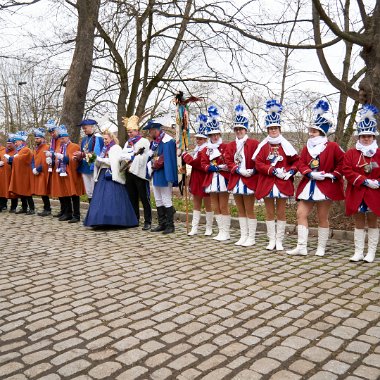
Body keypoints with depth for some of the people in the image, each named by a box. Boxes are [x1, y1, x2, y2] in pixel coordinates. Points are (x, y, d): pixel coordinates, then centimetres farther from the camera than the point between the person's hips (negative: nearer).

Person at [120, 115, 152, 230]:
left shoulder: (144, 142, -2)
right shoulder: (127, 143, 19)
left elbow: (142, 158, -13)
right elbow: (122, 156, 6)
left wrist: (129, 157, -5)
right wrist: (133, 154, -10)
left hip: (140, 173, -7)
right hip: (129, 174, 7)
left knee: (144, 199, -4)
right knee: (132, 199, 11)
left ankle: (147, 222, -1)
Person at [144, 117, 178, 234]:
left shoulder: (167, 141, -17)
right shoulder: (154, 142, 10)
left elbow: (169, 160, -20)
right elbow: (150, 157, 16)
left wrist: (170, 178, -21)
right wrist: (150, 169, 2)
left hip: (163, 177, -9)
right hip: (156, 176, 9)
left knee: (167, 201, -2)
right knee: (158, 201, 15)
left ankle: (170, 225, 8)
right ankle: (162, 224, 25)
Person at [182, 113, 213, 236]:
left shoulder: (206, 150, -15)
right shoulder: (197, 149, 14)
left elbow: (194, 162, -20)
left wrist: (185, 155, -7)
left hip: (204, 180, -9)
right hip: (196, 179, 9)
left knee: (208, 205, 3)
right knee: (196, 204, 9)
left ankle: (209, 229, 13)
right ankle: (194, 228, 13)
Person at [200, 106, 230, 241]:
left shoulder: (225, 147, -1)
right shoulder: (206, 149, 13)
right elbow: (204, 164, 3)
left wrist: (223, 167, -23)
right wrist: (215, 167, -12)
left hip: (223, 179, -5)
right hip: (212, 180, 5)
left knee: (223, 206, -4)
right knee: (215, 207, 8)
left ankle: (226, 232, 4)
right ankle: (221, 231, 16)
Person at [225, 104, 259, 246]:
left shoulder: (254, 143, -3)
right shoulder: (230, 145, 11)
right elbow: (228, 161, 2)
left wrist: (252, 171, -17)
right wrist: (239, 170, -12)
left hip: (249, 181, -5)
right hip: (236, 180, 5)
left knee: (249, 210, 0)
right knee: (240, 211, 11)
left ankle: (251, 238, 8)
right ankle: (243, 236, 19)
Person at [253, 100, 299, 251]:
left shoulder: (285, 145, 3)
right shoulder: (262, 145, 3)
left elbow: (296, 161, 7)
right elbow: (258, 163, -5)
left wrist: (290, 171, -12)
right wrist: (274, 171, -16)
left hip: (282, 182, 0)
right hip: (267, 183, 0)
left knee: (281, 212, 5)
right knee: (270, 213, 7)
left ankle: (279, 241, 14)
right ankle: (271, 240, 16)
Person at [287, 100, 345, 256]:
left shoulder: (333, 147, -4)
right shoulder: (307, 147, 10)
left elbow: (343, 162, -3)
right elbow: (301, 164, 3)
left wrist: (333, 175, -13)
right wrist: (311, 174, -13)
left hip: (325, 187, -5)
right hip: (309, 186, 5)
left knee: (322, 218, 3)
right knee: (301, 214, -1)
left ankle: (321, 248, 15)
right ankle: (301, 247, 4)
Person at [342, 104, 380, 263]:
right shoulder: (351, 153, 2)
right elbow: (347, 171, -8)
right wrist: (365, 181, -16)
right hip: (356, 194, 0)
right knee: (359, 223, 7)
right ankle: (358, 252, 14)